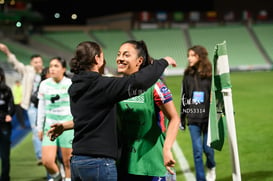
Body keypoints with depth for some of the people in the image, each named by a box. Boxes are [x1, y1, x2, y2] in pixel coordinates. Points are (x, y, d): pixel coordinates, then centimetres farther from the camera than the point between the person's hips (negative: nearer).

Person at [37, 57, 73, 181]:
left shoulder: (70, 84, -4)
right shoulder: (44, 84, 6)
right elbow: (41, 107, 14)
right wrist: (40, 128, 14)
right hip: (50, 125, 3)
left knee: (67, 161, 0)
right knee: (47, 161, -6)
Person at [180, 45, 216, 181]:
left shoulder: (211, 74, -4)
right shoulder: (188, 75, 4)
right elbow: (184, 97, 10)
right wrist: (182, 118, 10)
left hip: (208, 118, -2)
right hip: (193, 119, 2)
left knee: (208, 148, 6)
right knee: (197, 151, 0)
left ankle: (211, 167, 38)